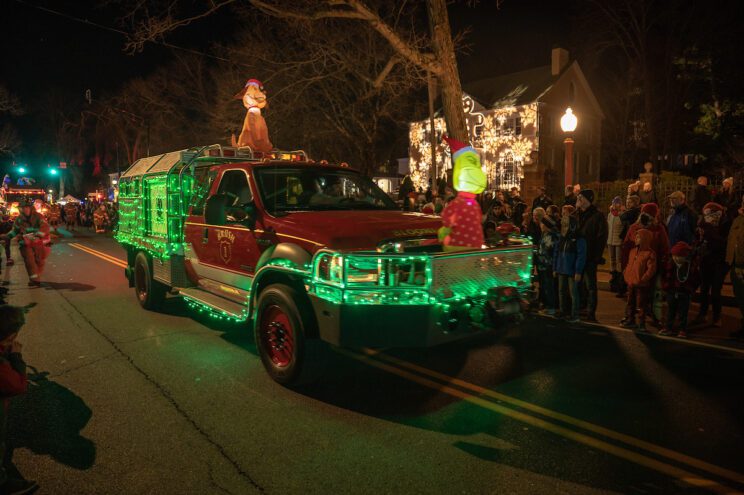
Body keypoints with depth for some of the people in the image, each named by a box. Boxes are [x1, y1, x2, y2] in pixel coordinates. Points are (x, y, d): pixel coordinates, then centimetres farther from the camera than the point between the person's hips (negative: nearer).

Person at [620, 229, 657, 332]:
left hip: (641, 285, -7)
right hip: (631, 283, 7)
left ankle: (641, 324, 11)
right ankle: (630, 320, 30)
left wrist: (642, 280, -21)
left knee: (641, 305, 1)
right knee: (630, 302, 17)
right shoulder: (633, 251, 10)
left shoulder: (649, 253, -13)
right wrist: (626, 275, 8)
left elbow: (651, 269, -17)